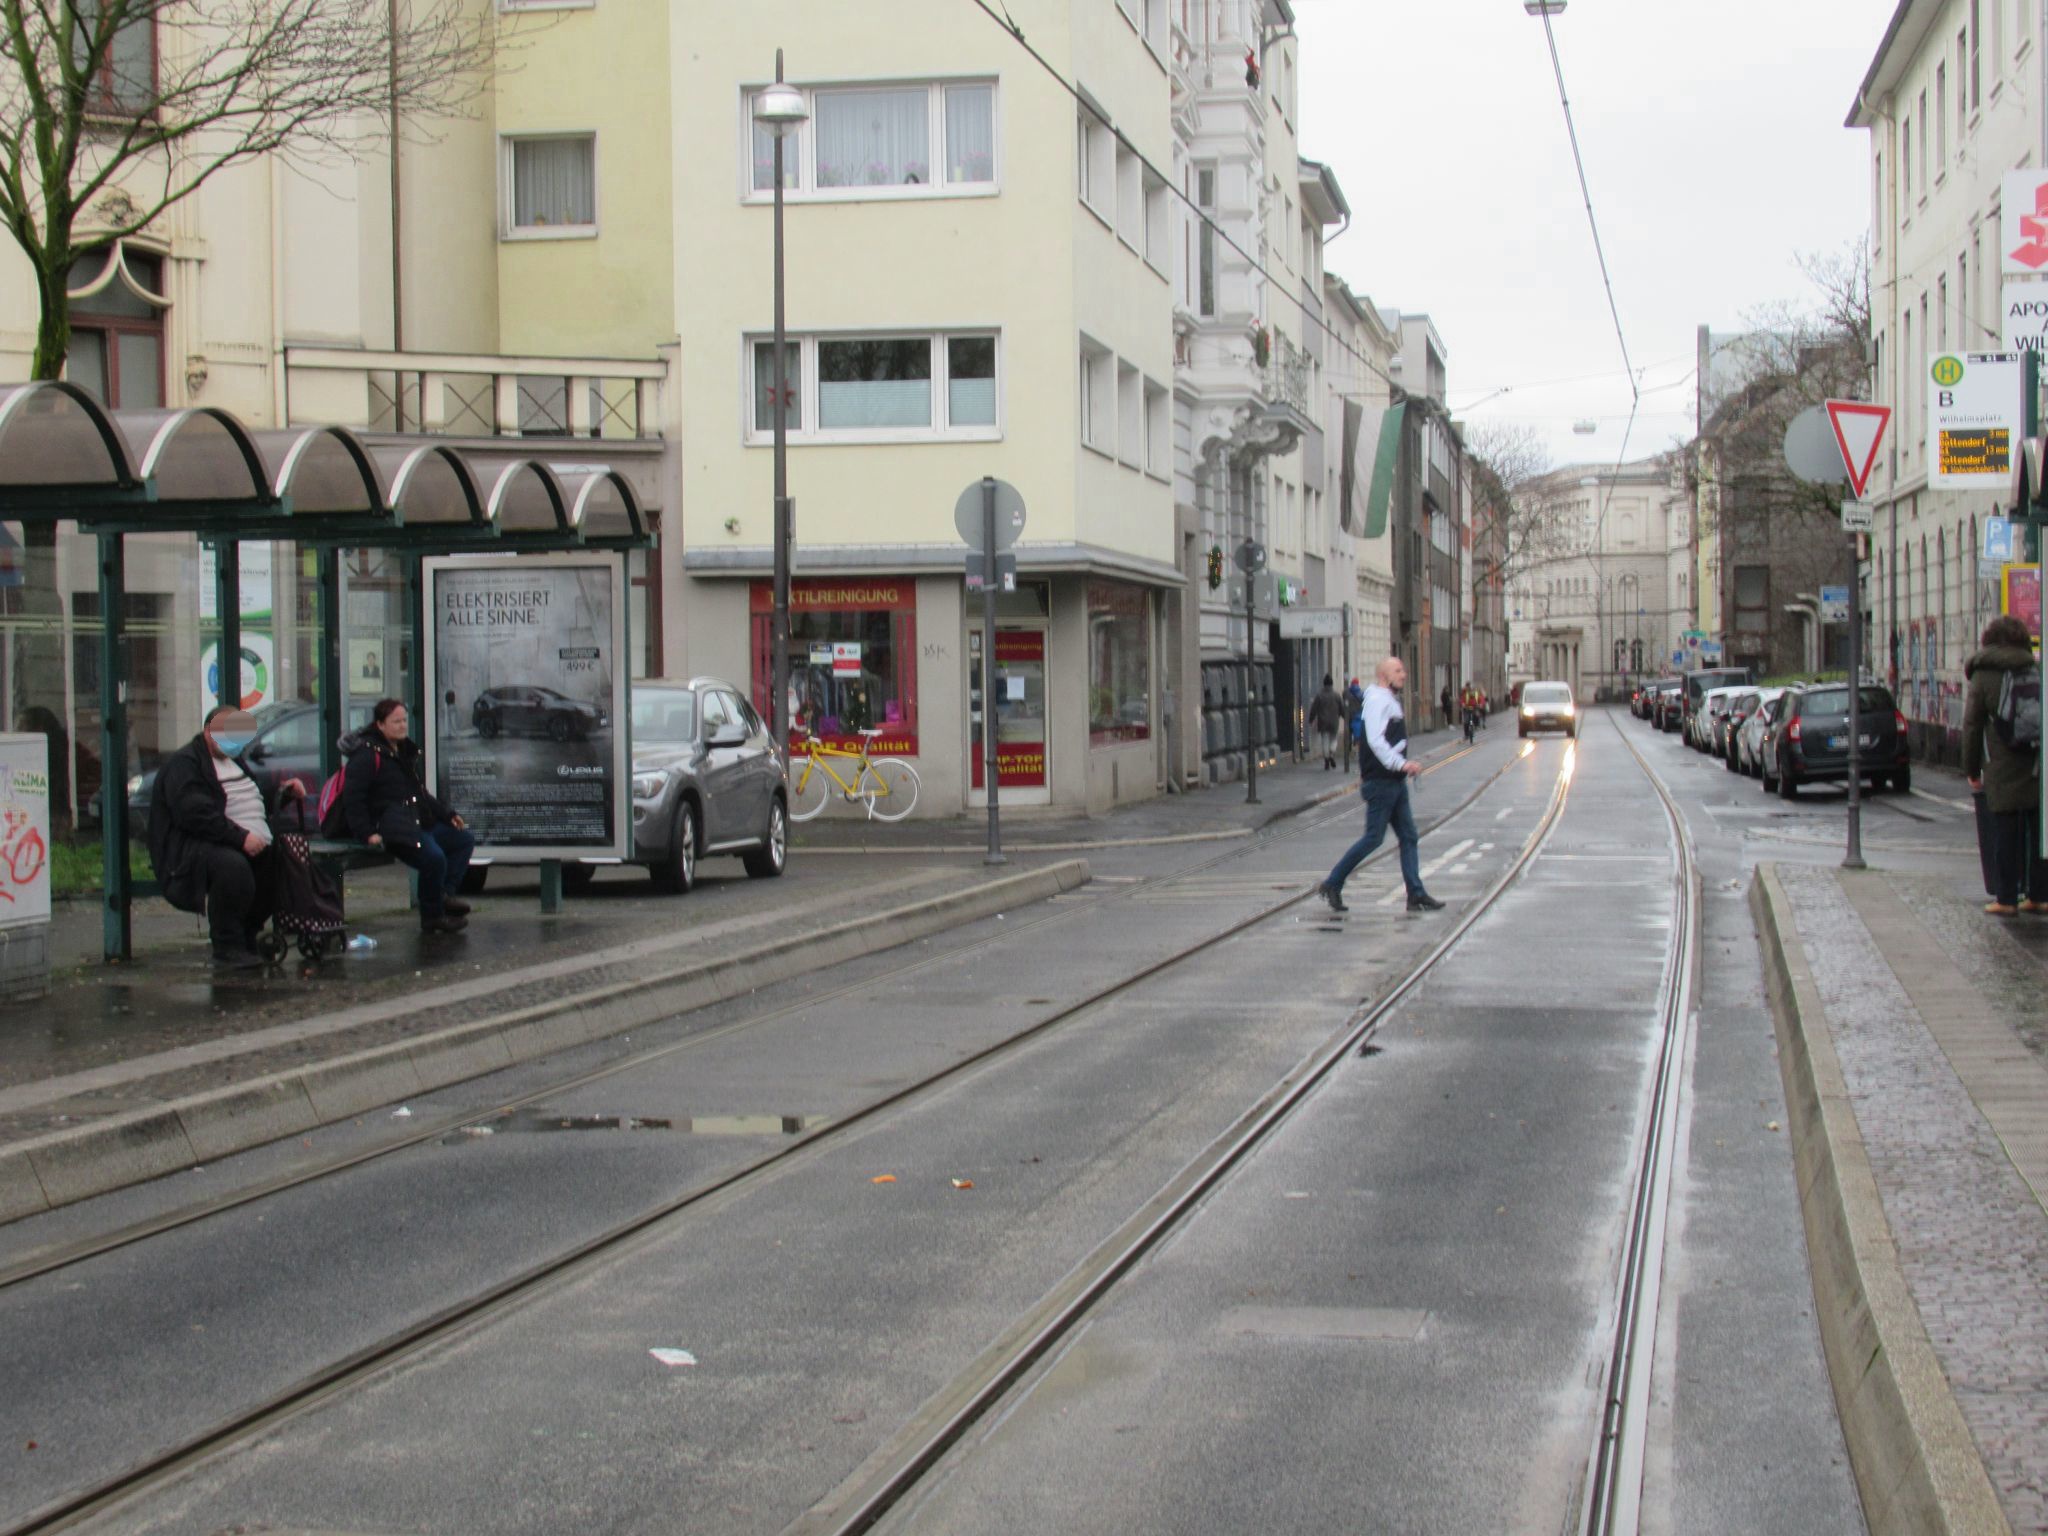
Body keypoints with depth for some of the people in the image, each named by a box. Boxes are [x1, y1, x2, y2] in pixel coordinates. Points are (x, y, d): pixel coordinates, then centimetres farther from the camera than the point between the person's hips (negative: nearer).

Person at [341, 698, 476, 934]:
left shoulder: (406, 751, 22)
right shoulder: (368, 755, -7)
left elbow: (421, 794, 31)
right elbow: (352, 798, -13)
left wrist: (447, 815, 21)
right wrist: (367, 833, -22)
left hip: (419, 823, 10)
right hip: (391, 830, -10)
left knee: (465, 839, 5)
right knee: (434, 857, -30)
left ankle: (445, 894, -8)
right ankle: (431, 918, -15)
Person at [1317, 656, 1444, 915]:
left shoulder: (1391, 700, 18)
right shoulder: (1378, 700, -14)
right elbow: (1375, 741, -25)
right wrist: (1402, 764, -30)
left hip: (1395, 781, 10)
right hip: (1381, 782, -10)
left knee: (1408, 836, 6)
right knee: (1373, 837, -6)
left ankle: (1416, 895, 5)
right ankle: (1332, 885, 3)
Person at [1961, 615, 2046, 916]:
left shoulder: (1983, 676, -1)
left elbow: (1972, 725, -1)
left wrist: (1971, 769, 6)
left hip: (2003, 769, -3)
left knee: (2005, 832, 1)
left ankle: (2006, 898, 2)